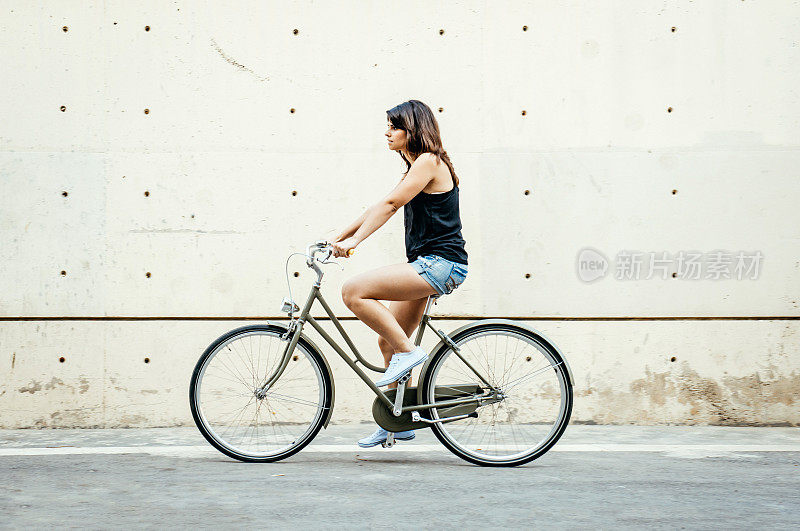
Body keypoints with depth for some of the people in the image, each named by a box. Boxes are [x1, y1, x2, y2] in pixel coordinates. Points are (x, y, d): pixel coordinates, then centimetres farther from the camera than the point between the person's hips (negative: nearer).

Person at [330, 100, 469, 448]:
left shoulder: (429, 162, -10)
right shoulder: (417, 167, 20)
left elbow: (389, 205, -19)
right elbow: (380, 208, 21)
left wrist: (354, 240, -24)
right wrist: (337, 238, 17)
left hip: (440, 264, -10)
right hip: (427, 265, 10)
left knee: (353, 291, -22)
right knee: (388, 341, 13)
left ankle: (408, 351, -13)